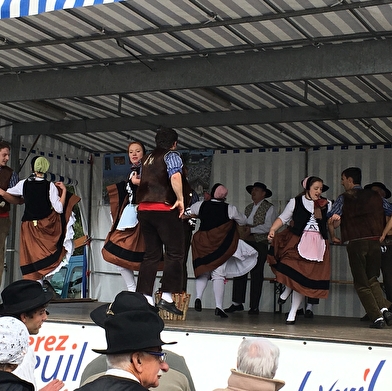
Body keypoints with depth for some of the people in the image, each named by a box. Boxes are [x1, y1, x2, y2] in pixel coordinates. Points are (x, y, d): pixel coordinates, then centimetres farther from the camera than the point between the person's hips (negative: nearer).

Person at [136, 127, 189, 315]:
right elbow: (175, 176, -19)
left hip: (144, 209, 7)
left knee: (151, 254, 10)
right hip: (164, 208, -7)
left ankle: (145, 298, 5)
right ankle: (167, 297, -11)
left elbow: (142, 180, 25)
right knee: (175, 253, -3)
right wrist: (180, 199, -15)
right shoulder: (171, 155, -2)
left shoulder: (147, 158, 20)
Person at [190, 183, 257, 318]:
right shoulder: (229, 209, -6)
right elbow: (243, 221, 8)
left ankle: (198, 297, 0)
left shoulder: (201, 205, -2)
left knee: (203, 272, 18)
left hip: (202, 245, 2)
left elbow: (188, 212, 16)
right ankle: (218, 306, -6)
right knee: (218, 274, 0)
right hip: (221, 246, -2)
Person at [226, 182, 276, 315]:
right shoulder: (248, 208, 20)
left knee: (256, 275, -3)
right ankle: (237, 303, 5)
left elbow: (268, 227, -11)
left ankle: (254, 307, 2)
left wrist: (251, 229, -15)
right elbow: (243, 223, 17)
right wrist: (244, 231, -4)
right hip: (246, 243, 6)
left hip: (260, 244, -6)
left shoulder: (269, 208, 0)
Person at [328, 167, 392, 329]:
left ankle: (377, 317, -6)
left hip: (355, 243, -3)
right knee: (372, 279, 16)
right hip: (375, 242, 4)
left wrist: (333, 236, 9)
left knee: (361, 283, 5)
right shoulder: (375, 196, 13)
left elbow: (332, 219, -8)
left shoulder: (344, 198, 2)